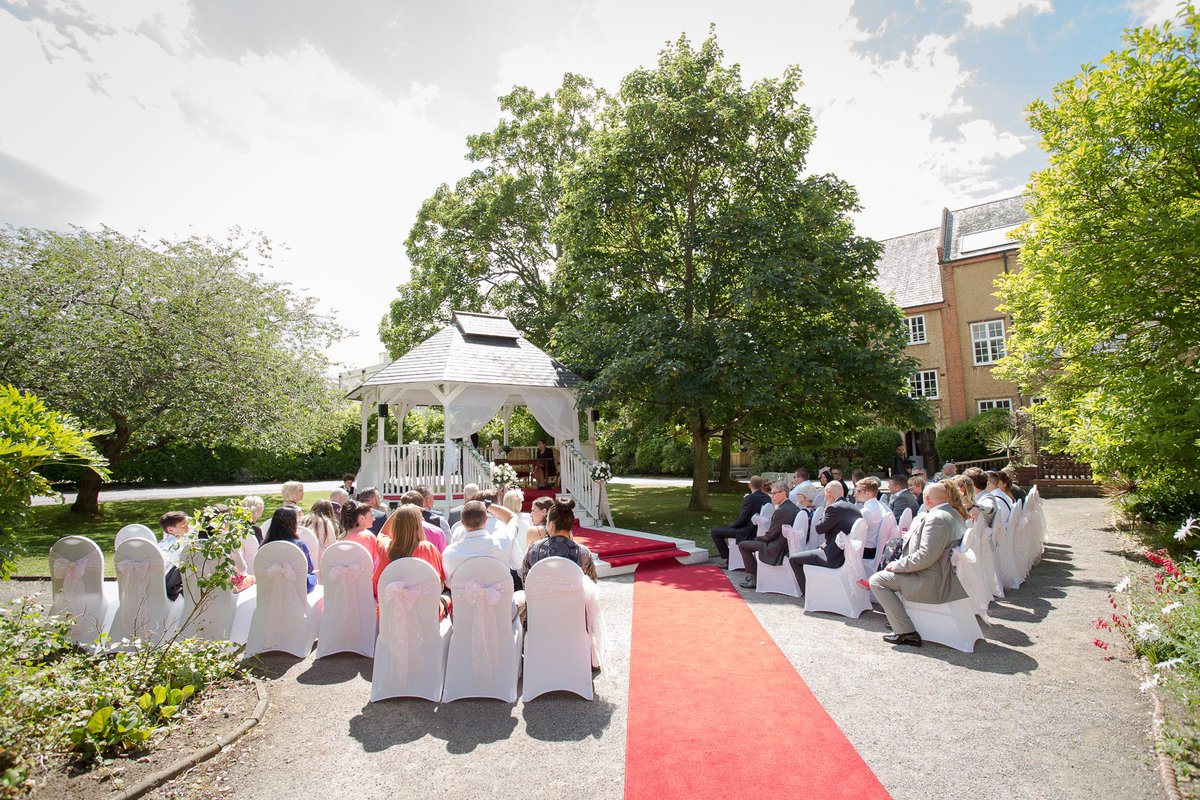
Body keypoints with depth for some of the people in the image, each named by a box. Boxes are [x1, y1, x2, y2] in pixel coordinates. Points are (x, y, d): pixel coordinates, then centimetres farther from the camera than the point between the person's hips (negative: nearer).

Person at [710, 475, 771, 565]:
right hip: (759, 530, 9)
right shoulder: (767, 498, 2)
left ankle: (728, 559, 4)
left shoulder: (750, 498, -21)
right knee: (728, 528, 32)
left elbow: (742, 519, -20)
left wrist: (731, 525, 0)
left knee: (715, 532, -1)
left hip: (747, 533, -9)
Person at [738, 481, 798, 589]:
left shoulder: (780, 511, -25)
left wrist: (759, 537, 1)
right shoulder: (794, 507, 4)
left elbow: (771, 535, -18)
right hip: (787, 544, 10)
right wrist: (767, 533, 6)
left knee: (742, 545, -1)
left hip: (777, 549, -10)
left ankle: (756, 579, 5)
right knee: (757, 540, 31)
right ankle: (755, 574, 37)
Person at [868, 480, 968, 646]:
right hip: (944, 575, 11)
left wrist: (896, 565, -17)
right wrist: (911, 537, 18)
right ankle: (899, 620, 29)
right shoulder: (953, 515, 11)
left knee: (877, 580, -10)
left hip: (932, 582, -11)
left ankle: (907, 633, -8)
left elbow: (926, 557, -27)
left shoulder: (936, 518, -22)